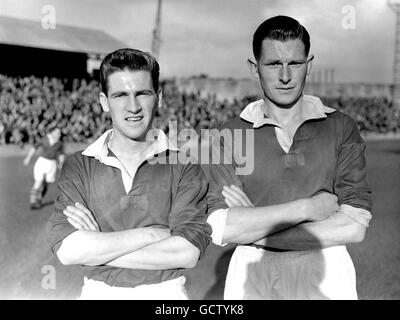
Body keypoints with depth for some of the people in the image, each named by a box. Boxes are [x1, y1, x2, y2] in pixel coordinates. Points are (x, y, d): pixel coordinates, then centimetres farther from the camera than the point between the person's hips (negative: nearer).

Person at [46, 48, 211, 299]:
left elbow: (187, 253, -18)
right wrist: (151, 234, -17)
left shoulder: (184, 164, -9)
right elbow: (67, 250, -14)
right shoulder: (79, 166, -4)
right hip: (99, 291, 1)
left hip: (165, 292, -1)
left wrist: (96, 248, -16)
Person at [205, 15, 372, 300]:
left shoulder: (341, 129, -4)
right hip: (252, 279, 0)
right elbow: (219, 229, -15)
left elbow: (354, 227, -12)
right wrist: (307, 207, -18)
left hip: (326, 279, 1)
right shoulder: (230, 135, -5)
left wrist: (253, 229, -16)